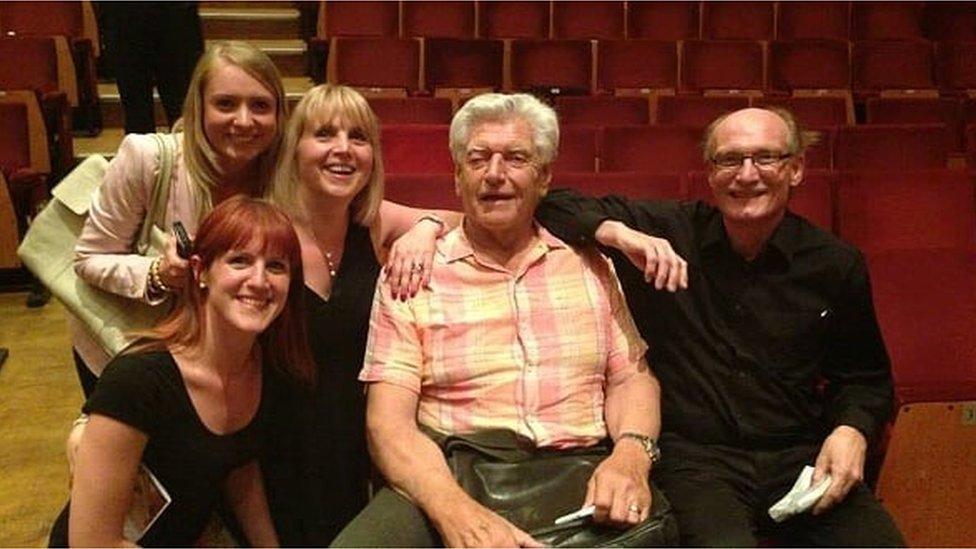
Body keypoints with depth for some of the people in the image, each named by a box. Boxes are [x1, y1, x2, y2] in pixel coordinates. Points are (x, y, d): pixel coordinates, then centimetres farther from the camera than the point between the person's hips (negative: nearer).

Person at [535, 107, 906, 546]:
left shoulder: (837, 266, 7)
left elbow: (865, 375, 19)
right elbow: (553, 208, 3)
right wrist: (617, 233, -15)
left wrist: (852, 431, -2)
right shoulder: (666, 232, 1)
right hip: (694, 456, -3)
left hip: (800, 456, 4)